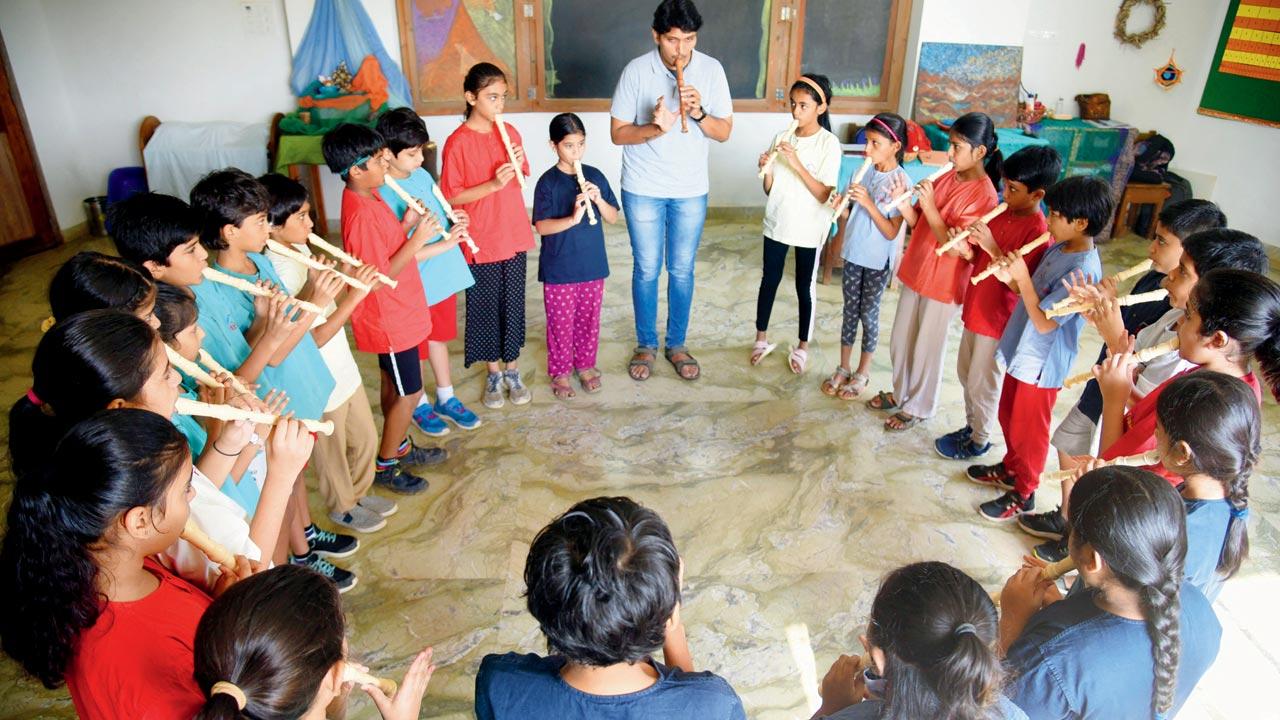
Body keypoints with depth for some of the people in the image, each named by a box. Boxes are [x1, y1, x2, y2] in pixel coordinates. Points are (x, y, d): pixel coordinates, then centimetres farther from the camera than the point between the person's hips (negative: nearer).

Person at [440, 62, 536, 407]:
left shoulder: (510, 132, 3)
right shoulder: (458, 142, -13)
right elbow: (451, 198, -12)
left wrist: (519, 163, -8)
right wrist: (492, 184, -23)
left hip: (514, 235, 4)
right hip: (480, 240, -4)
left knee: (513, 303, 12)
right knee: (485, 306, 9)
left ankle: (512, 369, 28)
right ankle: (494, 372, 26)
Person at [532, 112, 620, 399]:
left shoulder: (595, 176, 1)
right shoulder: (548, 182, -10)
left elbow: (613, 217, 2)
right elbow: (541, 226, -16)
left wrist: (598, 199, -17)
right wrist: (573, 218, -30)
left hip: (593, 265, 4)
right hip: (558, 269, -3)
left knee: (589, 319, 16)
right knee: (560, 322, 8)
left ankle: (585, 365, 35)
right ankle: (559, 372, 25)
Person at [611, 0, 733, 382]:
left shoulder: (711, 70, -6)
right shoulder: (636, 70, -11)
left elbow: (724, 132, -3)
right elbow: (617, 133, -9)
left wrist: (699, 113, -23)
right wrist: (654, 128, -27)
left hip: (691, 190, 2)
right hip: (643, 189, -1)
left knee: (682, 270, 11)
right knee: (646, 269, 8)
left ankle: (676, 344, 28)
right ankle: (646, 344, 26)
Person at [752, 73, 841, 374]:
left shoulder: (829, 143, -12)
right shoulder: (782, 138, 0)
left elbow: (824, 195, -18)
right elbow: (770, 190, 4)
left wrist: (797, 164, -26)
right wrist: (766, 170, -17)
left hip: (808, 229, -4)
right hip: (777, 223, 4)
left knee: (805, 287, 8)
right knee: (769, 280, 13)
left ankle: (802, 347, 25)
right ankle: (761, 338, 30)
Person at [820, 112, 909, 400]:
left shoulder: (902, 182, -16)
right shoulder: (864, 172, -1)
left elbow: (891, 232, -19)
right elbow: (849, 215, 6)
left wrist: (868, 203, -27)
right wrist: (841, 205, -15)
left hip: (878, 261, -4)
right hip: (853, 254, 5)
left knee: (868, 315, 9)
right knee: (850, 311, 14)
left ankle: (863, 373, 26)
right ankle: (843, 368, 28)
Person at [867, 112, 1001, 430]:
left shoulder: (983, 194, -20)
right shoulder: (946, 178, 2)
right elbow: (919, 224, 4)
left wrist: (929, 206, -27)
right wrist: (904, 205, -16)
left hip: (944, 283, -7)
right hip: (916, 271, 7)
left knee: (927, 347, 9)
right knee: (900, 339, 19)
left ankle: (918, 407, 28)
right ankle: (901, 392, 40)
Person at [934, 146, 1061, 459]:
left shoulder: (1038, 231, -22)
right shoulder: (1002, 214, 1)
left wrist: (991, 246, -31)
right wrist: (966, 250, -15)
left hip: (998, 319, -8)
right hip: (975, 309, 8)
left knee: (982, 384, 8)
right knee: (965, 373, 21)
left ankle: (979, 441, 28)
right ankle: (971, 426, 41)